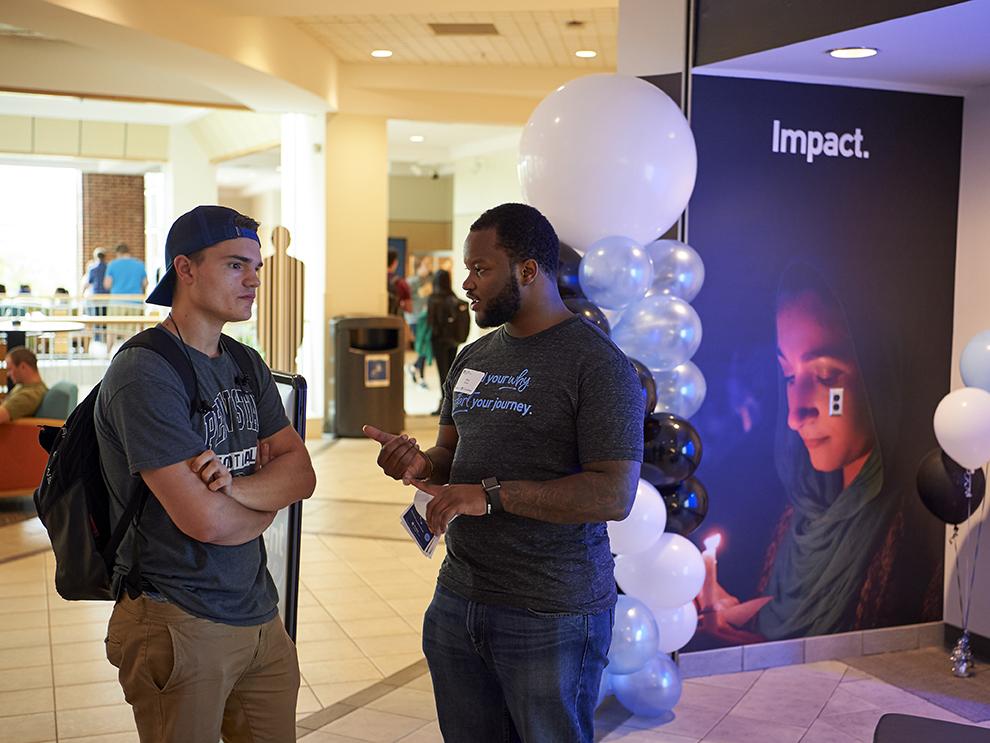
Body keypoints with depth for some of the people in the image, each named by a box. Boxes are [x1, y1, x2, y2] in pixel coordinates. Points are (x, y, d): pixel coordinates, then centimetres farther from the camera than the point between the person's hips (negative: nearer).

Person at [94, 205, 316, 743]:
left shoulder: (248, 367, 10)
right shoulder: (143, 374, -18)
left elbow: (301, 475, 1)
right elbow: (206, 520, -23)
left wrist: (234, 486, -19)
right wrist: (268, 500, -2)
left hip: (259, 614, 8)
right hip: (181, 626, -7)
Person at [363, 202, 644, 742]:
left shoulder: (597, 363, -13)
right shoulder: (473, 358, 12)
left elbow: (614, 495, -20)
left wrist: (491, 494, -24)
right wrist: (421, 464, -5)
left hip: (552, 615, -7)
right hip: (458, 597, 7)